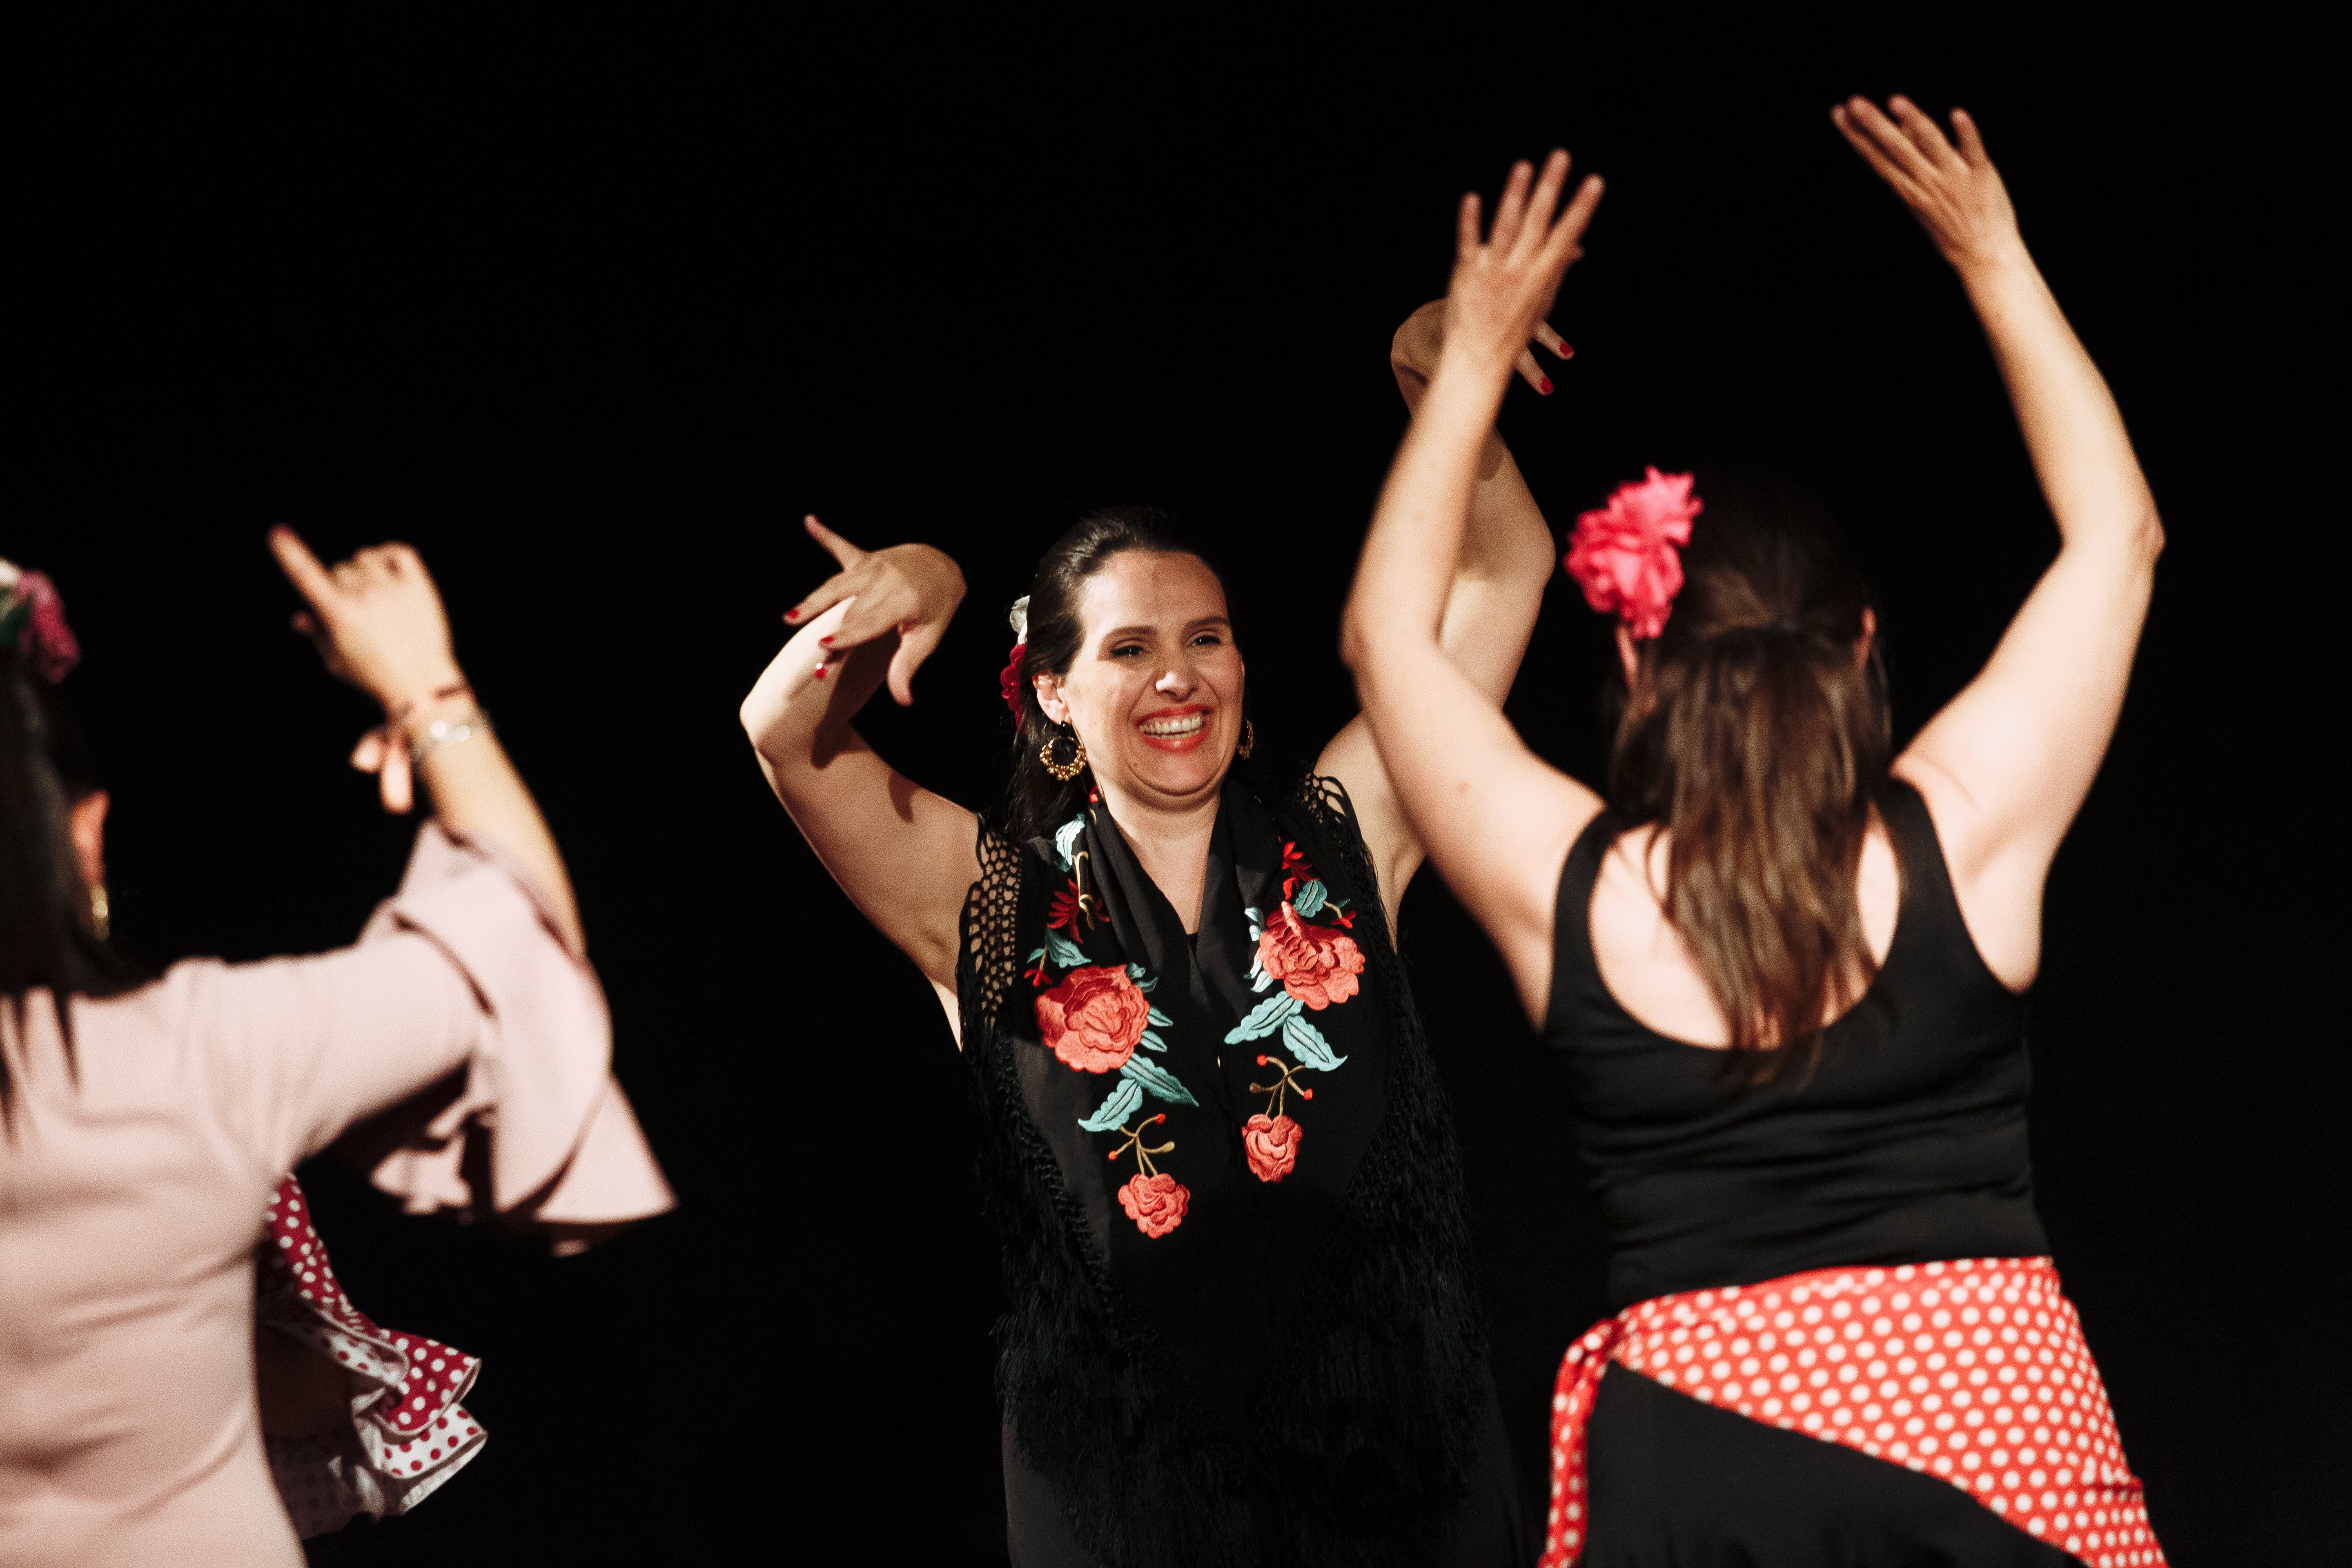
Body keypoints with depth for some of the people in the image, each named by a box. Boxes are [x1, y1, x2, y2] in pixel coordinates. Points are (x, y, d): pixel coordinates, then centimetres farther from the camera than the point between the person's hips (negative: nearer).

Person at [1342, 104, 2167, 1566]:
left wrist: (1477, 358, 14)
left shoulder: (1567, 892, -5)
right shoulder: (1961, 836, -7)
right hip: (1992, 1413, 0)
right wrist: (1997, 262, 12)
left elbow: (1388, 633, 11)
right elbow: (2118, 533, 7)